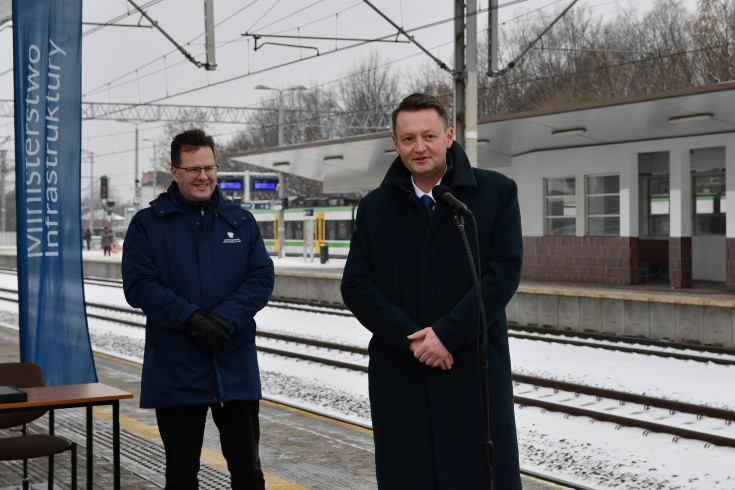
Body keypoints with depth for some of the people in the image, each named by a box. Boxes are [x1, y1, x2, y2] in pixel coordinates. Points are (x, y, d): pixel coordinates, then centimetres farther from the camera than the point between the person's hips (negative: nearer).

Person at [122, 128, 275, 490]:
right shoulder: (148, 223, 1)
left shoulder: (241, 221, 8)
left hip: (237, 368, 2)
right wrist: (190, 319, -20)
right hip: (175, 374, -2)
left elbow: (262, 278, -1)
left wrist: (225, 320, -16)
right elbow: (138, 286, -8)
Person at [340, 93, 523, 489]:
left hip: (475, 369, -2)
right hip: (399, 376, 2)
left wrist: (448, 334, -16)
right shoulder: (374, 208, 10)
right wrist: (411, 339, -13)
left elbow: (504, 271, -7)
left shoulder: (496, 193, 2)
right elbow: (356, 286, 1)